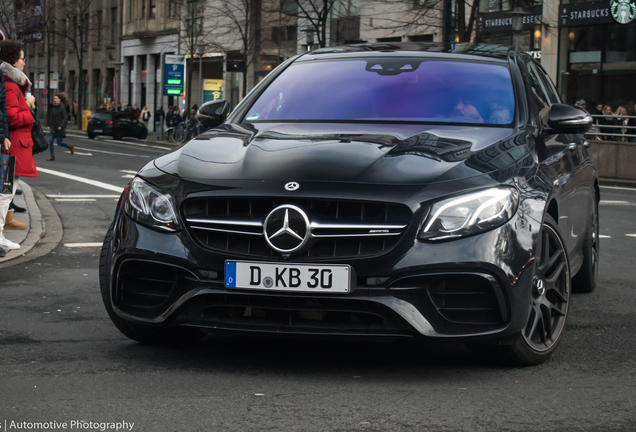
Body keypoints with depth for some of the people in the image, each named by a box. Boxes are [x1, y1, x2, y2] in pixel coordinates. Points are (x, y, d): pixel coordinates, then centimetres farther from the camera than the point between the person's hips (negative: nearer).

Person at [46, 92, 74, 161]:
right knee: (50, 141, -2)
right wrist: (50, 125, 12)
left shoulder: (62, 108, -11)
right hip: (53, 128, 7)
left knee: (59, 143, -1)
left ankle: (70, 147, 23)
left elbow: (65, 118, -13)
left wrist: (61, 126, -21)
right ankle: (52, 156, 5)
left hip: (60, 129, -7)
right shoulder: (53, 108, 10)